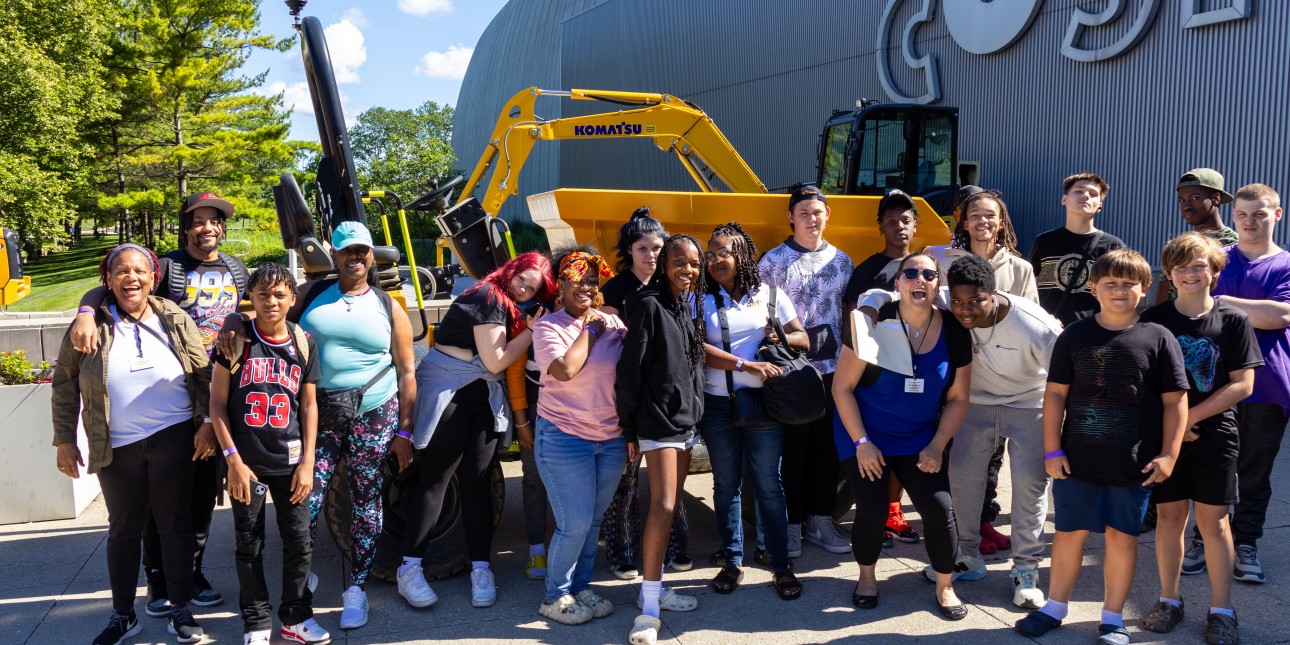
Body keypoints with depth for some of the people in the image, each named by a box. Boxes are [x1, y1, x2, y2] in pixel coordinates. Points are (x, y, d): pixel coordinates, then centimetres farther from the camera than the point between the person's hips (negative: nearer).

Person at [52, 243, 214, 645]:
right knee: (124, 529, 12)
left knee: (175, 523, 6)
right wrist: (64, 439, 1)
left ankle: (180, 610, 20)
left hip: (173, 439, 0)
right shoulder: (92, 326, -4)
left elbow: (204, 375, 3)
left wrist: (207, 422, -3)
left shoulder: (175, 319, -2)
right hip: (116, 446, 0)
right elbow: (64, 384, 3)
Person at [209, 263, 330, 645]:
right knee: (249, 545, 8)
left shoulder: (303, 344, 2)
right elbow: (217, 402, -3)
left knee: (299, 540, 5)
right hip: (246, 463, -1)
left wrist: (308, 462, 0)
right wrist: (233, 459, -9)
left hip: (290, 461, 2)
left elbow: (309, 405, 5)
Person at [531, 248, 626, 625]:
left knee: (594, 521, 13)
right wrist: (589, 331, -11)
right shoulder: (548, 326, -7)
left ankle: (581, 587, 30)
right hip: (565, 438, -5)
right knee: (575, 524, -4)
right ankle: (555, 597, 16)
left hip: (612, 439, 5)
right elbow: (565, 370, -23)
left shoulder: (613, 323, 5)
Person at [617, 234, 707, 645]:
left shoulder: (690, 306, 12)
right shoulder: (649, 305, -12)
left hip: (686, 419, 8)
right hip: (658, 420, -8)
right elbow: (629, 368, -14)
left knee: (670, 507, 11)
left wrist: (696, 412, 14)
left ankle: (655, 588, 21)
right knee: (662, 507, -13)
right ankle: (649, 606, -9)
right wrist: (629, 426, -12)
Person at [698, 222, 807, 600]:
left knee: (768, 484, 2)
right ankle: (732, 562, 21)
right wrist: (747, 365, -19)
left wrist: (782, 338, -15)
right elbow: (700, 349, -10)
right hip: (717, 404, 1)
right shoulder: (702, 300, 3)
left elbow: (804, 339, 7)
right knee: (726, 484, 9)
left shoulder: (769, 295, 5)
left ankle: (782, 565, 12)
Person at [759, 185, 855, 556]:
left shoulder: (841, 260, 10)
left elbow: (849, 314, 14)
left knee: (827, 448, 10)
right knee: (792, 449, 2)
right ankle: (791, 525, 14)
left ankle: (821, 522, 22)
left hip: (831, 369, 4)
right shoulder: (773, 261, -2)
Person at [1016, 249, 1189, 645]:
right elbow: (1055, 393, 1)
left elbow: (1175, 400, 0)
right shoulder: (1075, 335, 0)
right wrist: (1052, 449, -3)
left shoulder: (1158, 338, -2)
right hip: (1077, 459, 1)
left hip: (1134, 463, -1)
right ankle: (1054, 607, 27)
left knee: (1122, 536, 10)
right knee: (1069, 532, 10)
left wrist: (1168, 454, -5)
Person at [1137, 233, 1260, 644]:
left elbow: (1242, 384, -7)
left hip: (1214, 433, -1)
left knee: (1213, 519, 4)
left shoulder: (1233, 321, -2)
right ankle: (1169, 600, 21)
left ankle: (1221, 609, 16)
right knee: (1169, 515, 8)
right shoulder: (1154, 320, 0)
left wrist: (1190, 416, -13)